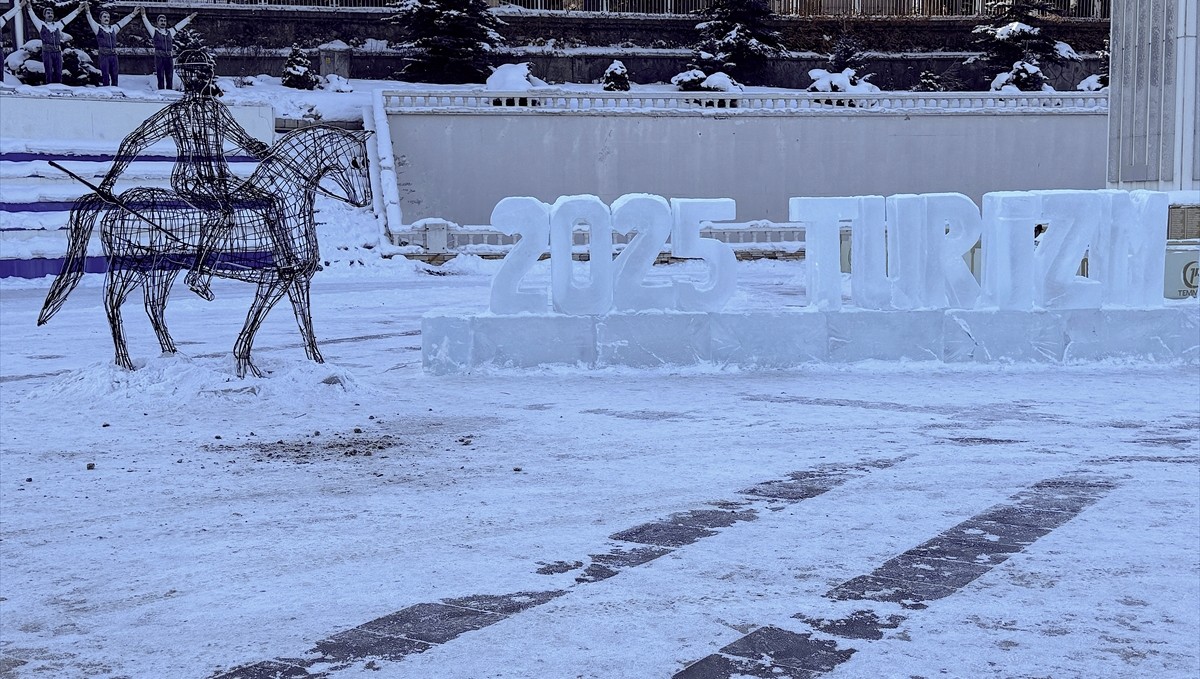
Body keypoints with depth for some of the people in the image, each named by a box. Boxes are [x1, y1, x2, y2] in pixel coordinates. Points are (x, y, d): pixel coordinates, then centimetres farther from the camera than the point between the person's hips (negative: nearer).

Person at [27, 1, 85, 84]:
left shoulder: (57, 25, 20)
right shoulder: (41, 24, 11)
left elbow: (67, 18, 19)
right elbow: (34, 17, -2)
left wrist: (77, 10, 15)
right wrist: (30, 9, -20)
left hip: (57, 52, 3)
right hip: (47, 52, -3)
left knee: (58, 73, 0)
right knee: (49, 73, -5)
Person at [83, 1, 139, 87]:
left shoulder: (113, 28, 17)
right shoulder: (98, 28, 4)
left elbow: (123, 22, 20)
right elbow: (91, 21, -10)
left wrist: (133, 14, 19)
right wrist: (87, 12, -29)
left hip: (113, 55, 4)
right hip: (104, 55, -4)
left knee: (114, 75, 6)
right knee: (105, 75, -6)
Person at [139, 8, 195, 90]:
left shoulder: (170, 32, 17)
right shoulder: (154, 31, 7)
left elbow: (179, 26, 23)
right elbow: (147, 24, -6)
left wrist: (189, 18, 27)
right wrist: (143, 15, -23)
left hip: (169, 58, 4)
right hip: (159, 58, -4)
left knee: (170, 78, 3)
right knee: (161, 78, -5)